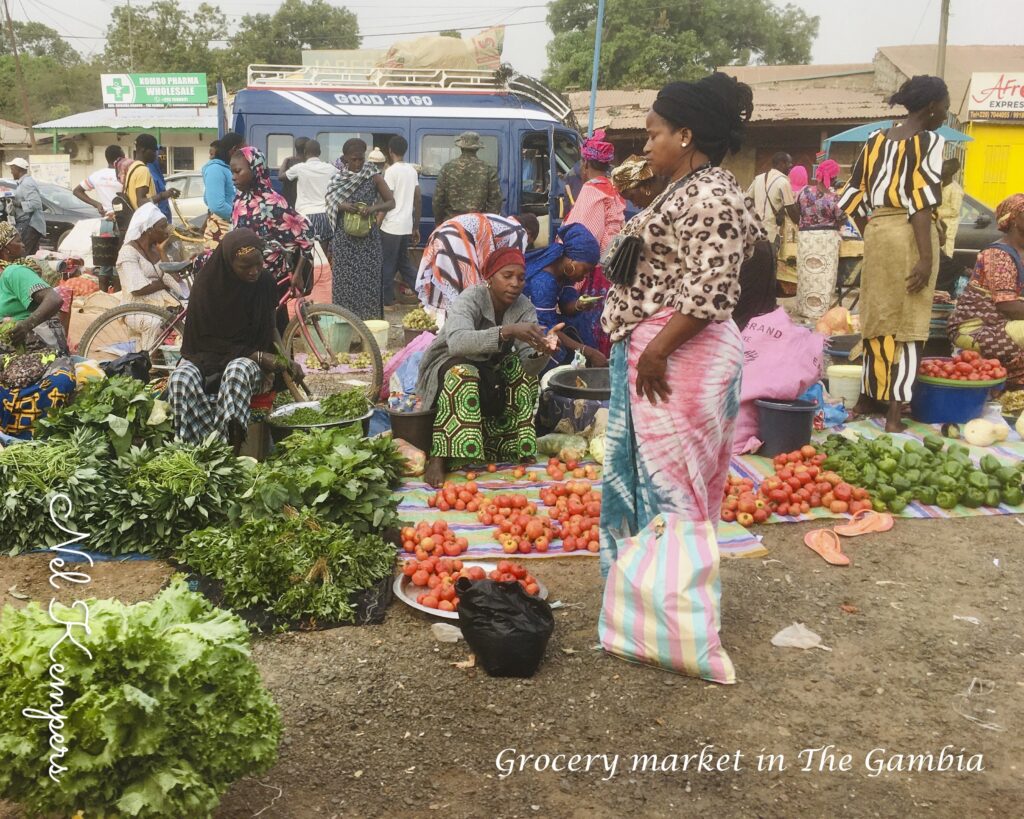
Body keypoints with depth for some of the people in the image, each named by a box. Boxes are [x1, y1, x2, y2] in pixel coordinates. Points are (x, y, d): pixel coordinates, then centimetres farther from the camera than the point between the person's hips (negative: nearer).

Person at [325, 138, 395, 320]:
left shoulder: (373, 177, -1)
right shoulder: (338, 178, 6)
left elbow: (391, 203, -1)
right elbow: (329, 204, 8)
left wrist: (373, 208, -19)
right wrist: (342, 206, -13)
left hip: (368, 238, -2)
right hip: (344, 238, 2)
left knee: (368, 280, -2)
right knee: (344, 280, 1)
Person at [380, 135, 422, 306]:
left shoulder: (391, 171, -11)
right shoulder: (412, 170, 10)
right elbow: (418, 200, 11)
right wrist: (416, 227, 17)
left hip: (391, 226, -7)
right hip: (406, 226, 7)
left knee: (387, 264, 2)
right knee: (403, 261, 18)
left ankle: (386, 299, 8)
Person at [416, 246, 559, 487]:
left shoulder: (524, 308, -10)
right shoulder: (471, 298, -23)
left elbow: (527, 366, -22)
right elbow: (457, 342, -45)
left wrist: (541, 353, -45)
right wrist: (507, 331, -55)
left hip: (489, 371, 5)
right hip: (447, 366, -5)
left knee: (525, 372, -21)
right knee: (462, 375, -37)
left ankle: (516, 447, -10)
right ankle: (439, 458, -34)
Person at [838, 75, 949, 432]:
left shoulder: (875, 139, 11)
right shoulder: (929, 140, -6)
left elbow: (852, 197, 11)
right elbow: (920, 201, -16)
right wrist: (926, 256, -17)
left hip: (877, 232, 6)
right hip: (910, 236, -6)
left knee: (878, 318, 16)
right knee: (908, 324, -1)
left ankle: (867, 398, 26)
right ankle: (895, 413, 0)